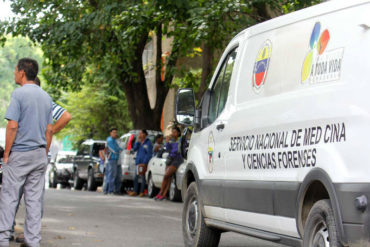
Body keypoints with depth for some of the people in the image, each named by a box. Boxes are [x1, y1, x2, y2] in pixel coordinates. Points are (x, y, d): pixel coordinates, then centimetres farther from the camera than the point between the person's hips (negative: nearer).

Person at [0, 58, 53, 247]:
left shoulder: (19, 94, -9)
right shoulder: (46, 97, 11)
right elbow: (49, 130, 12)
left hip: (19, 153, -6)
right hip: (39, 154, 6)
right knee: (35, 199, 6)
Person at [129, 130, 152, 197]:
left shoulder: (148, 143, -6)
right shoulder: (139, 143, 16)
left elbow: (149, 154, -11)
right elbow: (134, 149, 9)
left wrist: (144, 162, -17)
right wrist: (138, 141, 0)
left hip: (143, 163, -7)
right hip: (138, 162, 7)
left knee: (143, 177, -5)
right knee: (136, 177, 8)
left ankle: (142, 192, -2)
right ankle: (135, 191, 14)